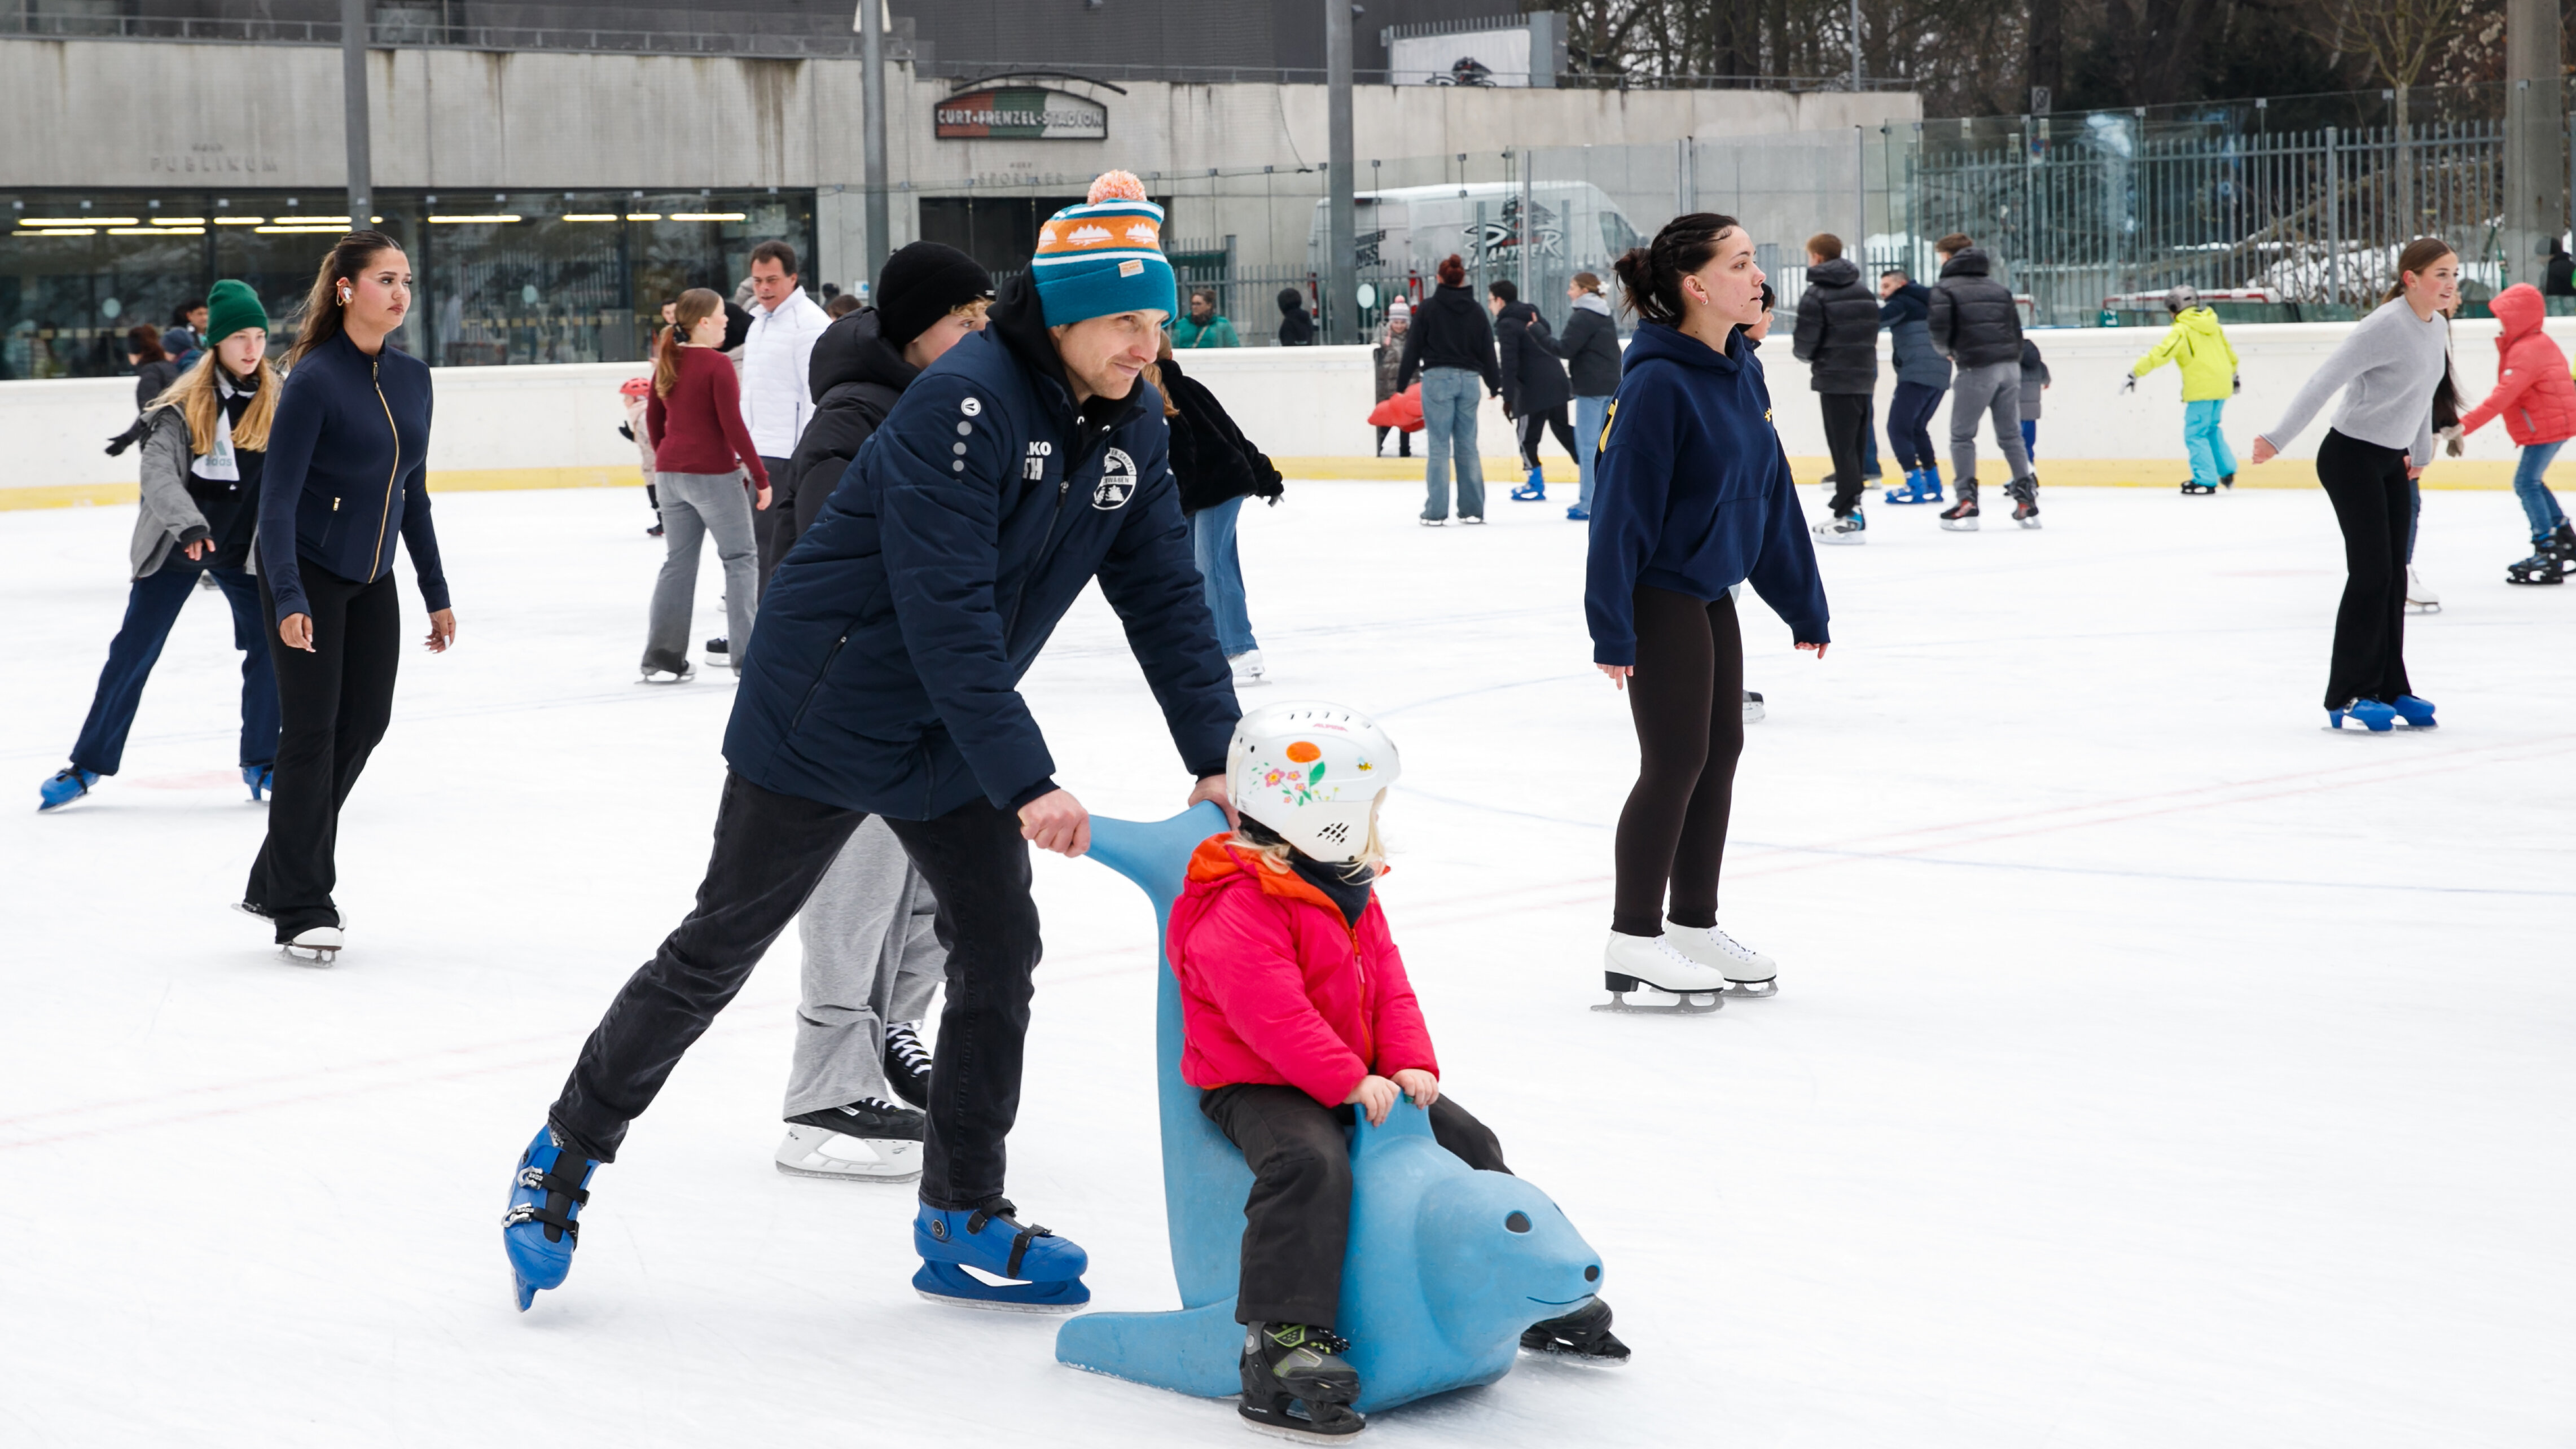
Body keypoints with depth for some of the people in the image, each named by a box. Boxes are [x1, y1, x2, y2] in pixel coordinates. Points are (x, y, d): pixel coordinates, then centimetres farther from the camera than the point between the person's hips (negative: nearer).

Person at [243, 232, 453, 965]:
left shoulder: (411, 377, 3)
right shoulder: (315, 379, -17)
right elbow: (277, 498, -19)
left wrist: (436, 593, 12)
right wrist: (287, 599, -28)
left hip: (372, 578, 7)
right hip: (306, 575, -7)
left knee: (364, 723, 7)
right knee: (312, 730, -4)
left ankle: (277, 880, 21)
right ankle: (301, 911, 5)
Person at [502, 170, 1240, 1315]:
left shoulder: (1130, 428, -2)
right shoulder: (962, 403, -27)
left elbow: (1165, 598, 2)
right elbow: (947, 612, -32)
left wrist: (1216, 756, -7)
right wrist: (1024, 782, -33)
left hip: (954, 731, 8)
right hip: (827, 714, -7)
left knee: (1000, 948, 5)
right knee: (718, 950, 2)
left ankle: (962, 1221, 18)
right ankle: (565, 1155, 19)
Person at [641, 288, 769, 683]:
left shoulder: (667, 362, 7)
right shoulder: (717, 365, -14)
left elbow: (654, 418, 15)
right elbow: (733, 426, -16)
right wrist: (761, 476, -10)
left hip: (670, 473, 7)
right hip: (714, 474, -7)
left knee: (678, 562, 13)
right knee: (741, 557, 4)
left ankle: (661, 659, 12)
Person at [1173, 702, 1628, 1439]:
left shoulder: (1351, 893, 11)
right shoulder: (1239, 908, -22)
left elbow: (1388, 985, 11)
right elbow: (1272, 1013, -30)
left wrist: (1410, 1063, -5)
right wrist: (1351, 1082, -31)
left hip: (1358, 1081, 9)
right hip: (1254, 1084, -9)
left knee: (1466, 1141, 11)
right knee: (1311, 1164, -37)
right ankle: (1279, 1346, -39)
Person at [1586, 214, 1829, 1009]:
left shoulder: (1741, 370, 4)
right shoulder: (1658, 383, -22)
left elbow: (1774, 494, 11)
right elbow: (1622, 505, -22)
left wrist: (1802, 605, 14)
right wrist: (1612, 626, -23)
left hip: (1711, 593, 8)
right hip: (1659, 598, -8)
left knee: (1720, 751, 12)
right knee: (1677, 761, -4)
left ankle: (1696, 925, 24)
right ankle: (1633, 942, 7)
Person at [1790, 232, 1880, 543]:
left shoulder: (1817, 294, -9)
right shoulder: (1863, 293, 13)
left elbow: (1805, 341, -12)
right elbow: (1872, 334, 14)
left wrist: (1803, 352, 10)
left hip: (1835, 380, -7)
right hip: (1864, 377, 7)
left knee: (1843, 447, -5)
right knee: (1855, 446, 12)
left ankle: (1850, 518, -7)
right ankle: (1848, 510, 19)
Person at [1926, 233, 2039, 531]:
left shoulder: (1945, 288, 1)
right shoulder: (1998, 288, 19)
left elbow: (1938, 328, -11)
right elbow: (2016, 329, 15)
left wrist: (1948, 350, 9)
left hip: (1977, 368, -6)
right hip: (2009, 366, 6)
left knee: (1962, 436, 3)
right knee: (2011, 436, 10)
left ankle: (1967, 503, -3)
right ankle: (2027, 500, 5)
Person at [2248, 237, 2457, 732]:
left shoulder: (2437, 328, 5)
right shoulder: (2386, 326, -22)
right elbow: (2325, 381, -24)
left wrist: (2421, 454, 26)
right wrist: (2278, 438, -26)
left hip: (2391, 463, 8)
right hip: (2350, 458, -8)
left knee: (2394, 578, 9)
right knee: (2370, 573, -10)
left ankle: (2389, 689, 17)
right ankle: (2348, 696, -5)